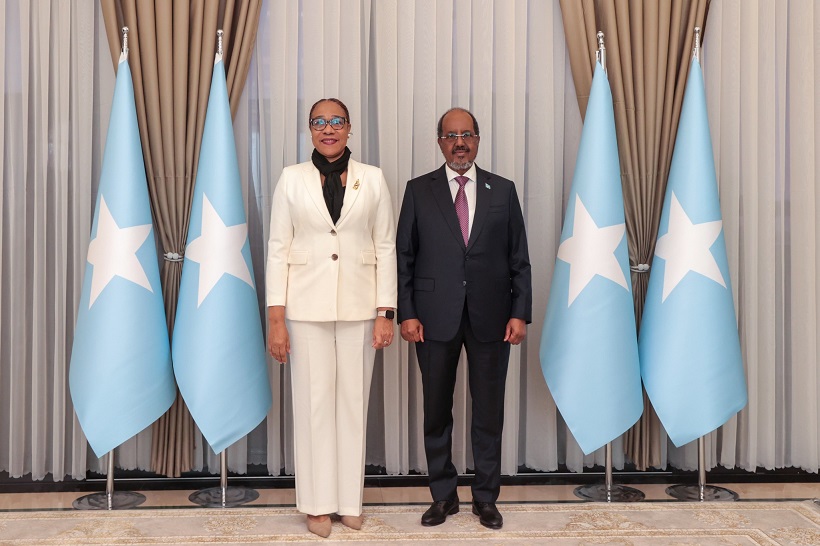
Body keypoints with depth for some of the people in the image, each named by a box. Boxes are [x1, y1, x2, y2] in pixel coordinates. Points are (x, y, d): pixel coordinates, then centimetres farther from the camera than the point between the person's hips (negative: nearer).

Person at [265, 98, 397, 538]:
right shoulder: (292, 178, 3)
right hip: (307, 305, 0)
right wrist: (275, 318, -4)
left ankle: (349, 500, 21)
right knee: (313, 402, 5)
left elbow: (386, 247, 4)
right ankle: (318, 503, 19)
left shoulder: (372, 178, 4)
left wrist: (386, 312, -2)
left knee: (353, 401, 7)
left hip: (358, 305, 1)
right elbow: (278, 249, 1)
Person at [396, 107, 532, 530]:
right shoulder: (418, 191, 4)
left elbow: (519, 258, 6)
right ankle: (443, 495, 24)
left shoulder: (503, 191, 7)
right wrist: (406, 313, -5)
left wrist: (520, 313, -2)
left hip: (490, 319, 1)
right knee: (436, 412, 9)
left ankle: (486, 497, 23)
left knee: (489, 412, 8)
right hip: (436, 318, 0)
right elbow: (403, 256, 3)